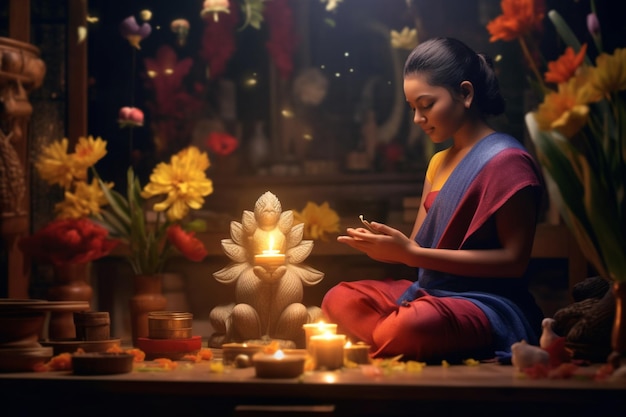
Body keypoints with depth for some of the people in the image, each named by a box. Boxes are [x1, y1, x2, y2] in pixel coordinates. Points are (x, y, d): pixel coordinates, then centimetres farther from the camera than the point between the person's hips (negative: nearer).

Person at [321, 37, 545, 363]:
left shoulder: (505, 160, -9)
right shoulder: (438, 162, 18)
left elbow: (514, 259, -16)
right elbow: (418, 247, 15)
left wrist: (411, 254, -19)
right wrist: (383, 247, -11)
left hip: (488, 304, -9)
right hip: (431, 293, 9)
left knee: (405, 329, -37)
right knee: (339, 300, -7)